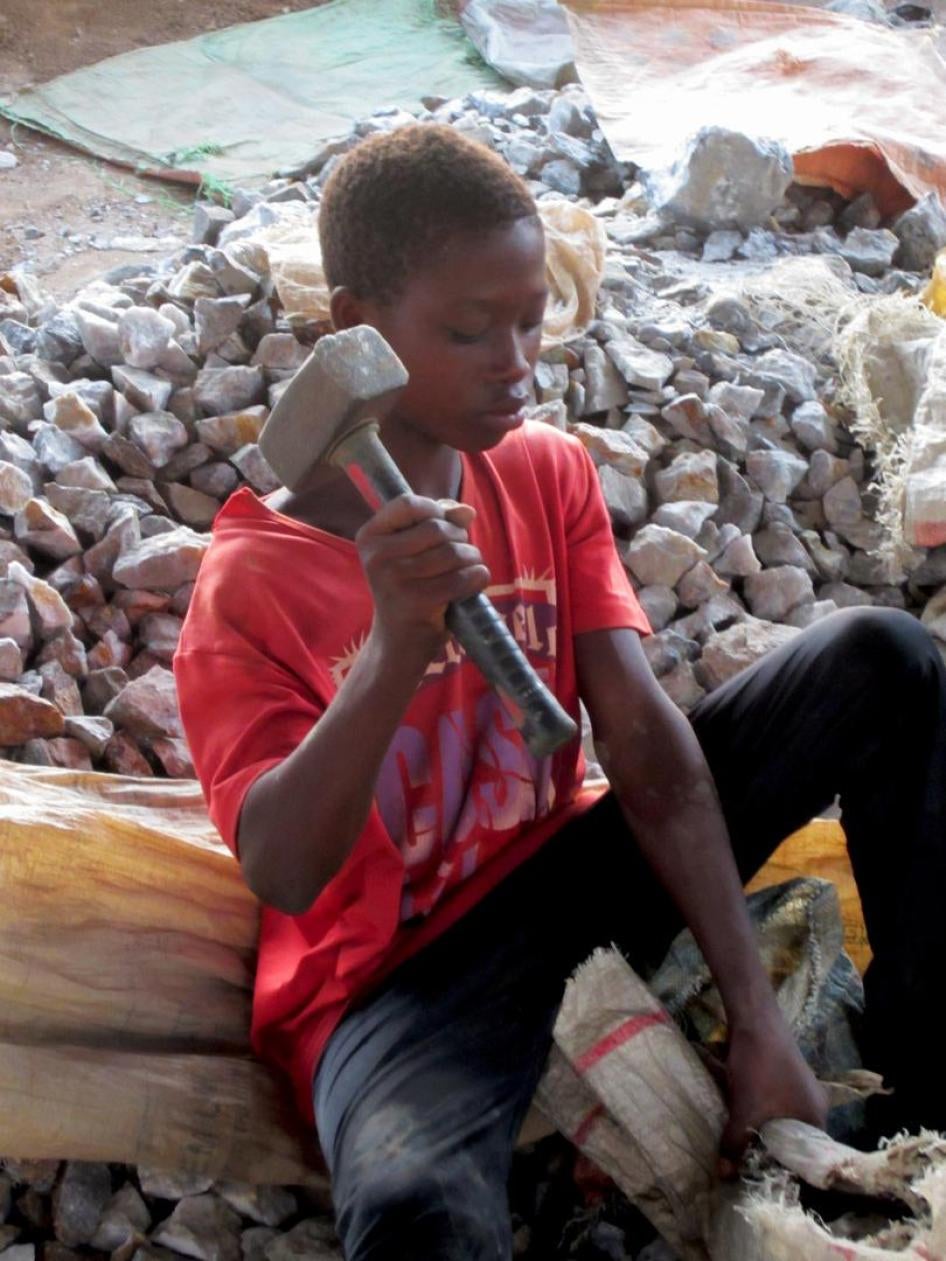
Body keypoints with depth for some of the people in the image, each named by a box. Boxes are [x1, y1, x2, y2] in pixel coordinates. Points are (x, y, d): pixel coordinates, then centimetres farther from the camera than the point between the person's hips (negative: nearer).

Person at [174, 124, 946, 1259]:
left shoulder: (548, 472, -1)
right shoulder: (254, 578, -15)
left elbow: (644, 743, -8)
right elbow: (279, 877, -26)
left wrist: (757, 1020, -13)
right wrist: (393, 656, -42)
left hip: (568, 875, 6)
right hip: (394, 978, -5)